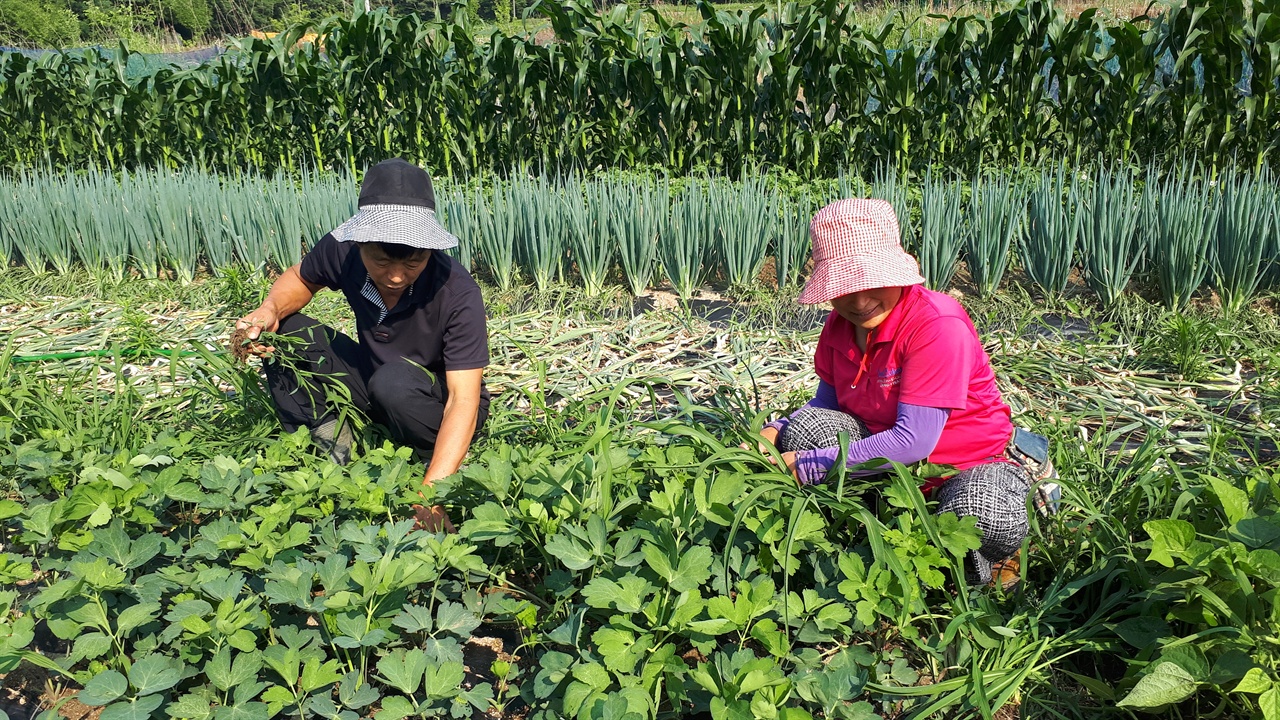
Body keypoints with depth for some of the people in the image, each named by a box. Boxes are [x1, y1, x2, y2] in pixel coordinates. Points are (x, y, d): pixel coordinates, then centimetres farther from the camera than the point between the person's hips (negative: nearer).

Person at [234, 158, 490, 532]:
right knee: (285, 333, -12)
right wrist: (269, 310, -20)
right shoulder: (342, 251, -20)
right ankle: (328, 451, -7)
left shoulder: (458, 294, -32)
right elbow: (300, 279, 4)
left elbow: (463, 399, -36)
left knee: (394, 380, -37)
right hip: (373, 387, 5)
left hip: (440, 402, -4)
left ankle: (441, 467, -9)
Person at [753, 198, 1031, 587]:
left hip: (968, 460, -6)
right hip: (883, 446, 6)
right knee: (804, 426, -17)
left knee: (985, 517, -39)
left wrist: (807, 465, -32)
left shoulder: (938, 326, -27)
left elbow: (914, 441, -32)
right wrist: (775, 433, -18)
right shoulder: (839, 325, -4)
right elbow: (827, 404, 5)